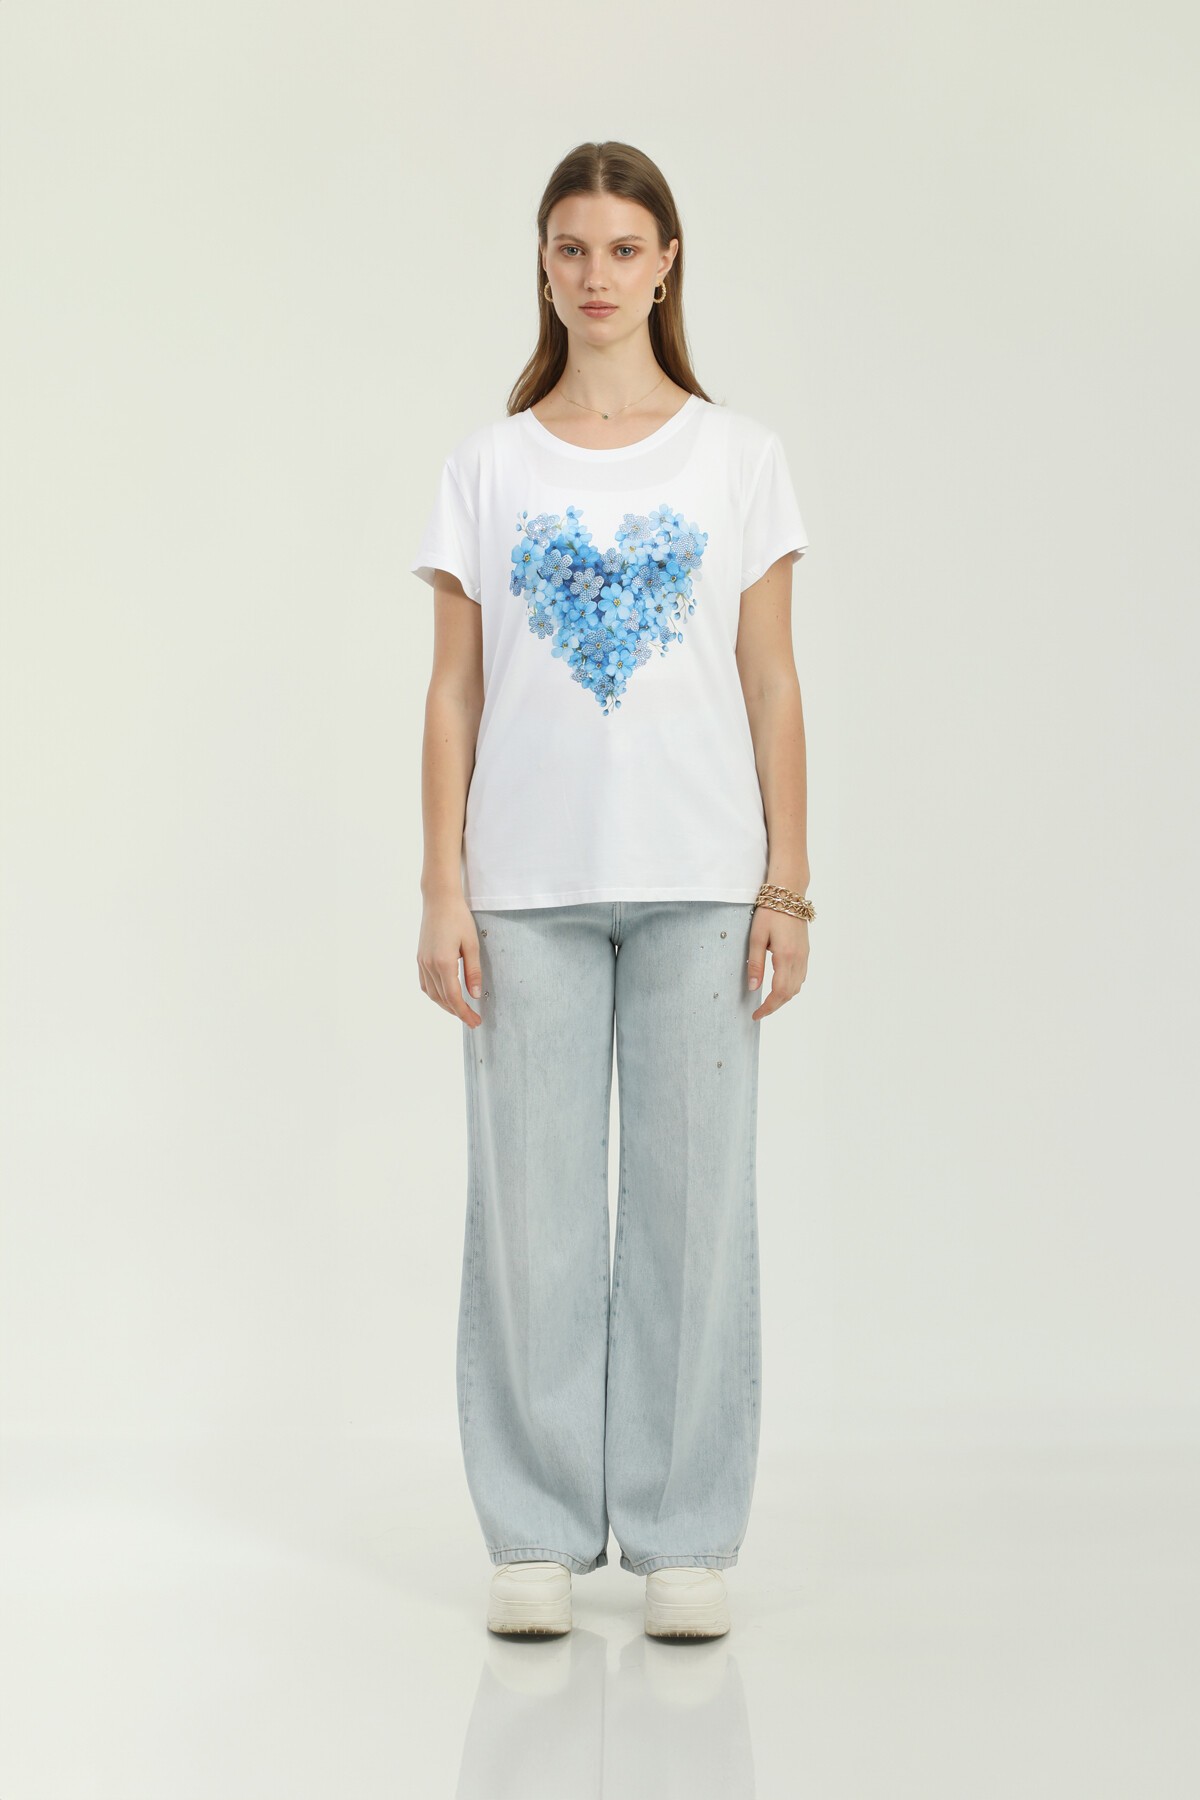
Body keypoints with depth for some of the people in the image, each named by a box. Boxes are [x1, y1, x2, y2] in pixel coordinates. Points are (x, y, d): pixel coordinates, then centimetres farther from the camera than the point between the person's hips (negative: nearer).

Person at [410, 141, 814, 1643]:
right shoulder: (488, 465, 7)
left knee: (692, 1197, 1)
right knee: (532, 1203, 2)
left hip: (698, 882, 0)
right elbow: (454, 690, 5)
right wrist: (443, 888, -2)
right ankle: (538, 1536, 13)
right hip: (530, 883, 1)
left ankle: (683, 1537, 11)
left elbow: (771, 683, 5)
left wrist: (786, 884, -1)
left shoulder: (737, 456, 6)